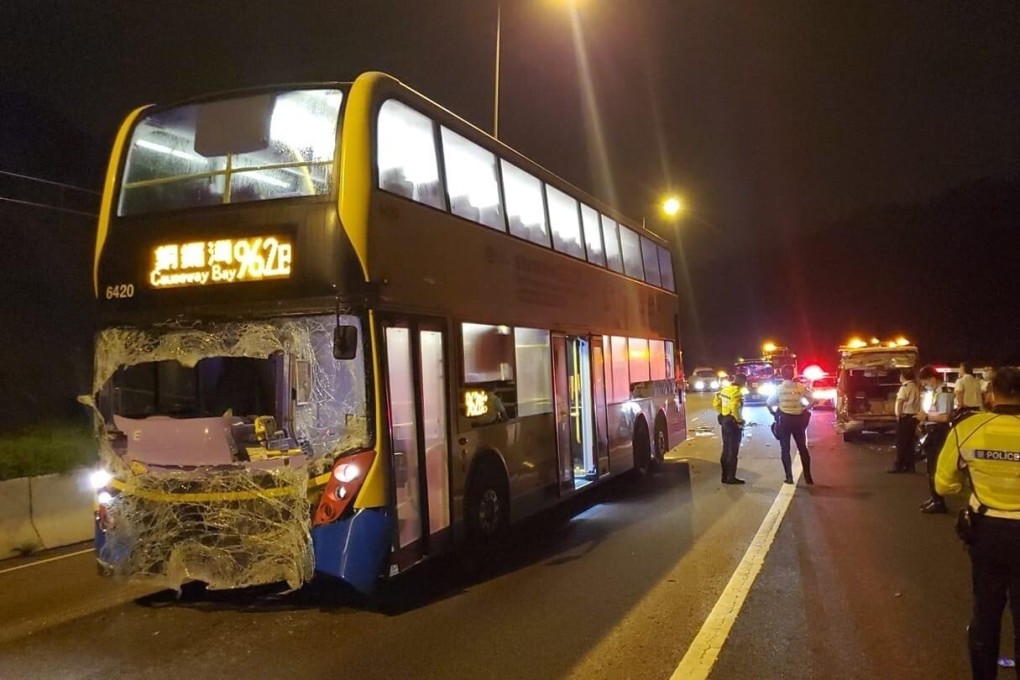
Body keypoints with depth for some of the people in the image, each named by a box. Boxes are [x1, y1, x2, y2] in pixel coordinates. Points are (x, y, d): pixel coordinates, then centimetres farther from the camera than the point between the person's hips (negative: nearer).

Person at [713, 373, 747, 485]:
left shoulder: (725, 389, 10)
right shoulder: (737, 391, -16)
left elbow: (716, 403, 14)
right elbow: (735, 407, -29)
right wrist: (740, 419, -16)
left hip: (724, 421, 9)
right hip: (734, 423, -9)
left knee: (726, 450, 14)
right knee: (733, 451, -2)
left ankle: (725, 476, 20)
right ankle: (731, 477, 3)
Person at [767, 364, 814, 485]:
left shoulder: (779, 388, -5)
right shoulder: (800, 387, -3)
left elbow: (769, 403, -3)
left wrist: (775, 413, 12)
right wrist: (805, 409, 9)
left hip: (784, 419, -1)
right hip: (798, 419, 1)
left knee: (785, 449, 7)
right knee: (803, 448, 12)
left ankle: (789, 477, 3)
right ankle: (808, 477, 13)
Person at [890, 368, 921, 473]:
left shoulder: (904, 387, -13)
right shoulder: (916, 388, 13)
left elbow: (900, 401, -24)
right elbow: (917, 403, 17)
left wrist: (898, 414, -15)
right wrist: (917, 414, 19)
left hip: (905, 417, -8)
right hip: (914, 416, 8)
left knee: (901, 442, -4)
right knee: (910, 442, 11)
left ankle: (899, 466, -2)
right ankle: (909, 465, 13)